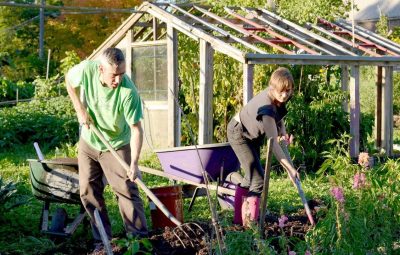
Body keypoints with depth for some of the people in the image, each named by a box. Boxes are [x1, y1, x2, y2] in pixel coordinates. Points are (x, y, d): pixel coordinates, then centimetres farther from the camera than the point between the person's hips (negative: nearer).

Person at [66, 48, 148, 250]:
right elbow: (69, 80, 1)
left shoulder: (128, 91, -32)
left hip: (117, 146, -4)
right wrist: (79, 109, -8)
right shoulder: (86, 70, -24)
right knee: (88, 193, 7)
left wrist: (134, 163, -35)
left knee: (126, 190, -7)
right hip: (88, 142, 4)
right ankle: (102, 240, 18)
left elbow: (136, 128, -28)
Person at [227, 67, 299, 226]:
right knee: (258, 179, -15)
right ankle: (251, 223, -11)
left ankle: (239, 218, 29)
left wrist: (282, 130, -5)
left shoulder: (279, 98, -16)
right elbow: (273, 143, -37)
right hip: (239, 134, -9)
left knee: (250, 176, 17)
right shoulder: (266, 109, -39)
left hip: (252, 134, 9)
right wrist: (290, 169, -37)